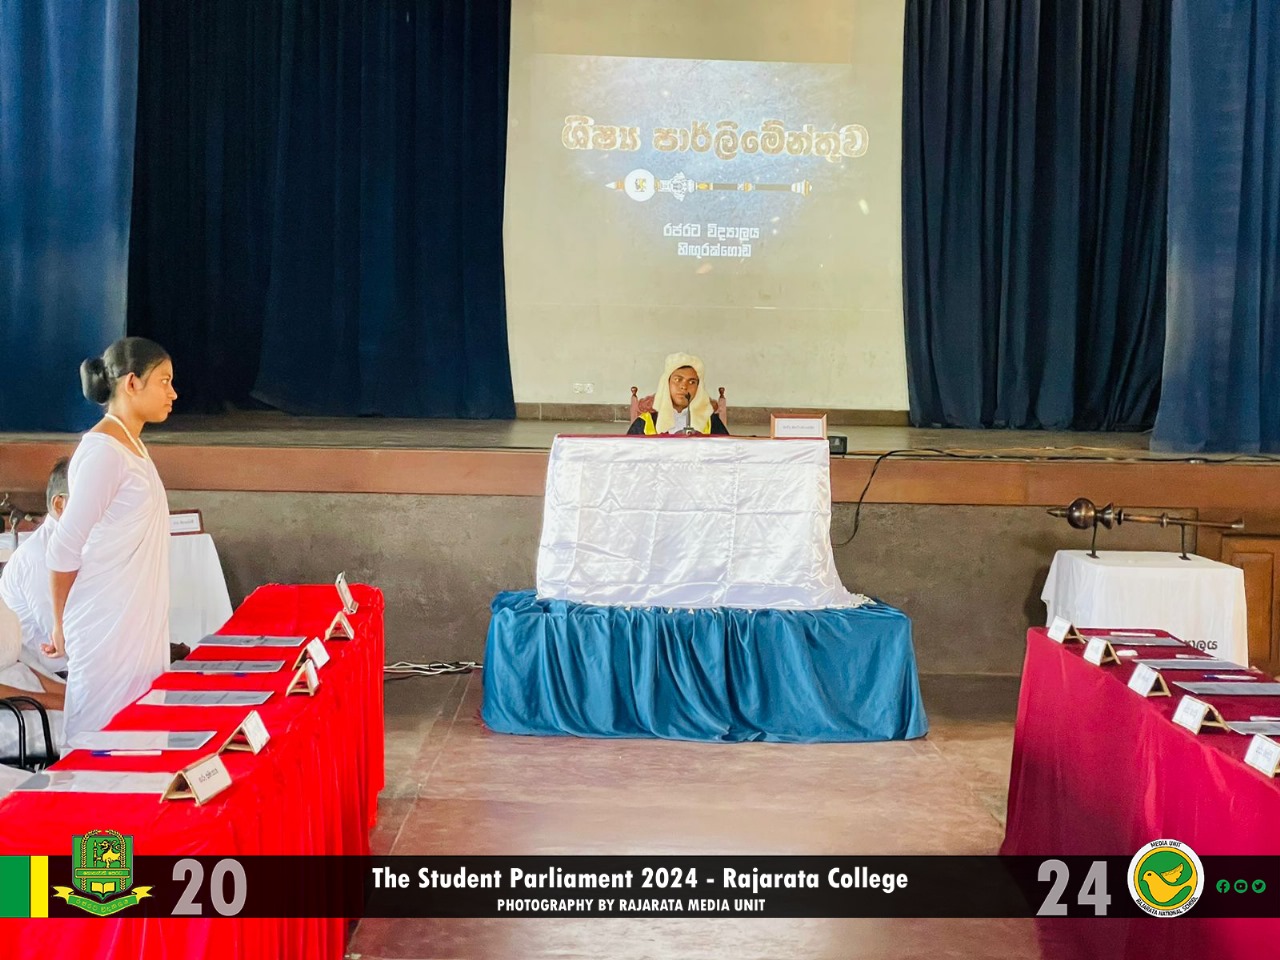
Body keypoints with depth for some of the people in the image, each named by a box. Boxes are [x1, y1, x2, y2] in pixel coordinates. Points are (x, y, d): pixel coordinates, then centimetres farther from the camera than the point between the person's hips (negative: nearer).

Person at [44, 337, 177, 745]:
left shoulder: (131, 445, 13)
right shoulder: (102, 451, -16)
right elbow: (63, 550, -16)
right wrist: (61, 627, -6)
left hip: (139, 623, 9)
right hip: (110, 628, -9)